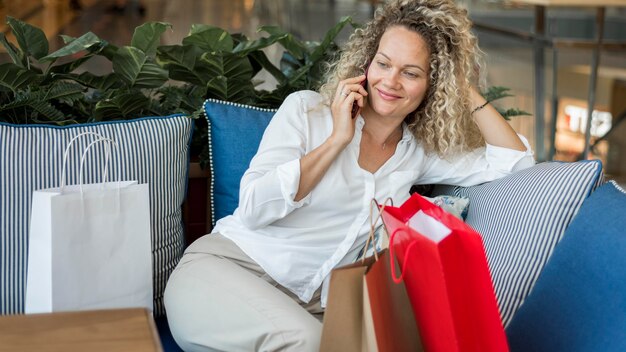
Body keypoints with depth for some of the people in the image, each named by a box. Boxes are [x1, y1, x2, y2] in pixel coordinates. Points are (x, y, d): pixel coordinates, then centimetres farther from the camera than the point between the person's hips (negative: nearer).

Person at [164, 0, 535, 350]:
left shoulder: (418, 152, 10)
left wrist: (466, 91, 4)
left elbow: (516, 162, 9)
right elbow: (253, 208, -10)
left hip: (309, 304, 4)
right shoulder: (306, 108, 1)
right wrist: (337, 139, -10)